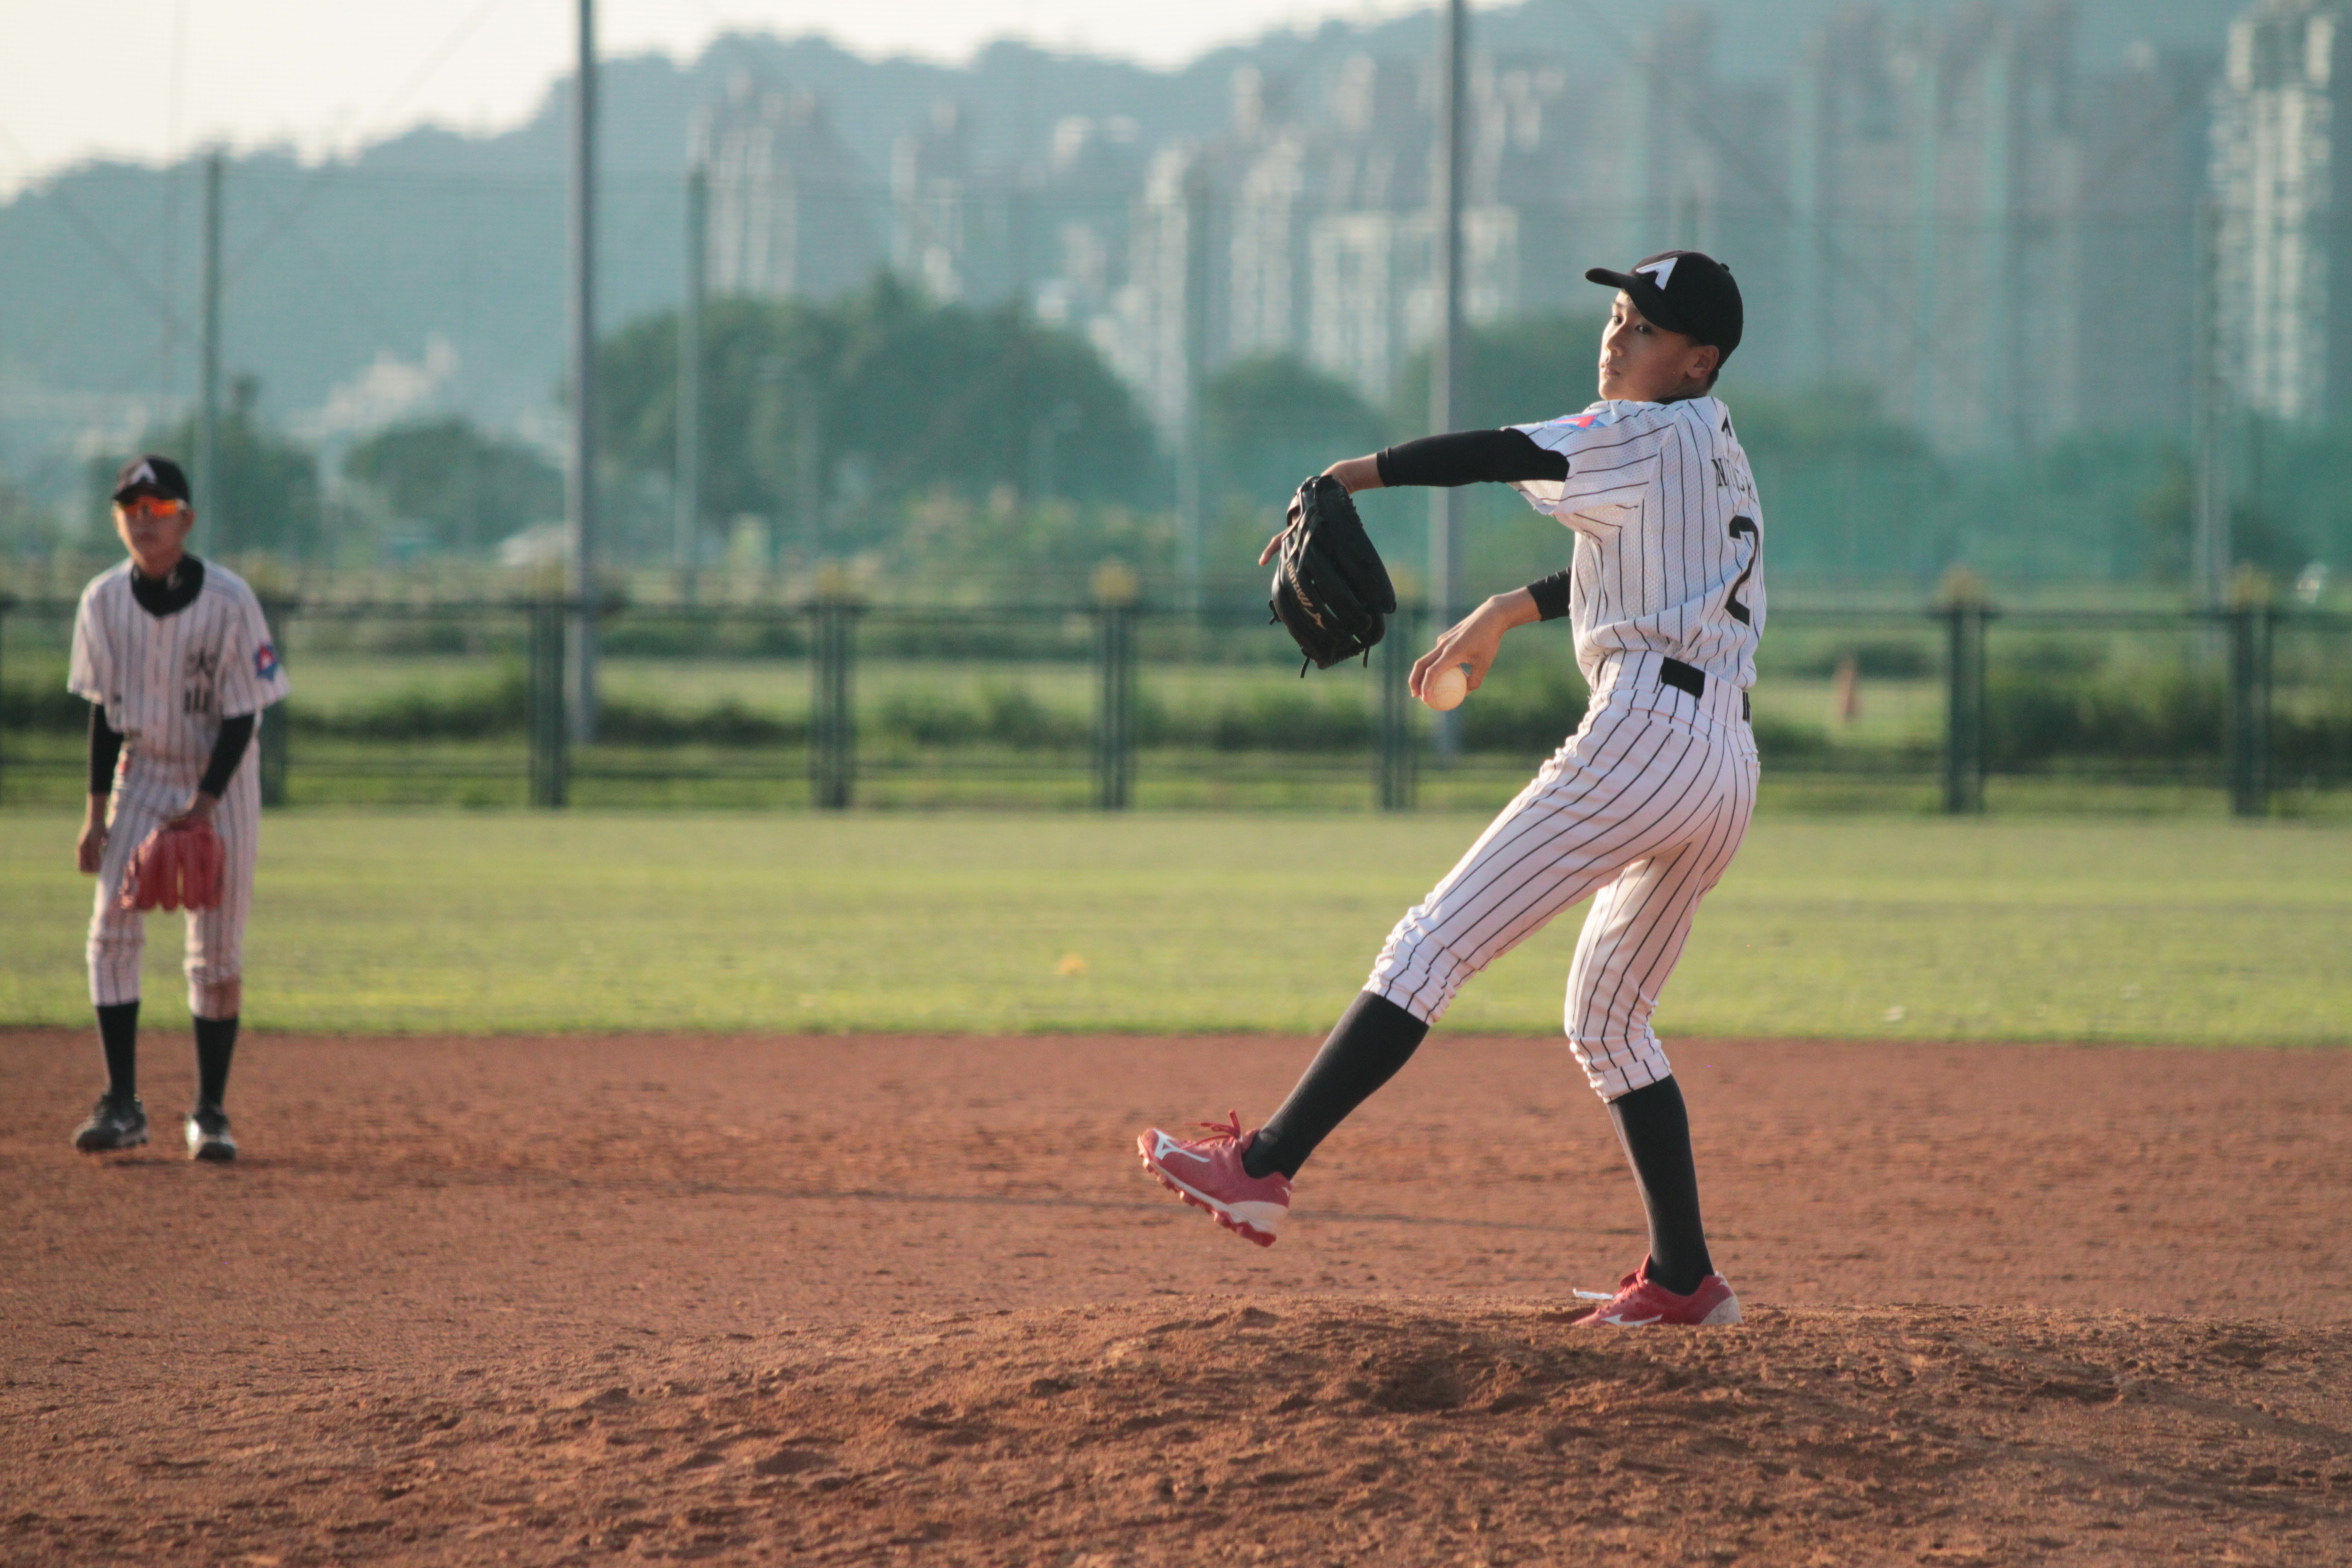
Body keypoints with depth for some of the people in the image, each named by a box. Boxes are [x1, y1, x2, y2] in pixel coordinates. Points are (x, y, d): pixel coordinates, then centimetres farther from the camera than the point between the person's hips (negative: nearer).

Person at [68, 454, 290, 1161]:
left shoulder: (229, 599, -17)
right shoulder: (104, 600, -7)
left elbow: (242, 715, -14)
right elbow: (104, 709, 1)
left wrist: (206, 803, -22)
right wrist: (98, 810, -2)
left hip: (221, 778, -3)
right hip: (142, 772, 3)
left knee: (218, 952, -2)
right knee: (112, 930, -10)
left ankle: (210, 1114, 7)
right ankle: (122, 1107, -7)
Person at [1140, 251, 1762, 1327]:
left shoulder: (1653, 435, -3)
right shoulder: (1716, 453, 24)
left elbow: (1501, 456, -16)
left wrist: (1351, 477, -12)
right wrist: (1504, 613, 41)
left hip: (1642, 740, -10)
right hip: (1726, 764, 10)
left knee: (1432, 947, -12)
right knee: (1608, 1024, 21)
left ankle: (1265, 1167, -18)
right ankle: (1683, 1279, 18)